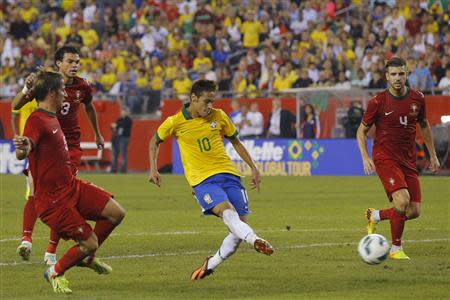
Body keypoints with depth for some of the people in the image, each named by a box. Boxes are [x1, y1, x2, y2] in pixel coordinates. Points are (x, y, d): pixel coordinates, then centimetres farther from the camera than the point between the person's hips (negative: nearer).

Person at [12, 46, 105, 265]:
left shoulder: (83, 87, 0)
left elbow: (89, 108, 23)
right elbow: (15, 106, -12)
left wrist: (97, 134, 33)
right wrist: (27, 90, -32)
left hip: (70, 147, 2)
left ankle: (51, 251, 0)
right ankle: (26, 237, -27)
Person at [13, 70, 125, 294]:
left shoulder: (51, 118, 12)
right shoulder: (37, 121, -20)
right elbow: (22, 154, -38)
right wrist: (22, 148, -61)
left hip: (71, 186, 10)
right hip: (53, 199, -10)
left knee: (116, 213, 1)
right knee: (89, 242, -9)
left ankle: (86, 257, 21)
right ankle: (55, 273, 17)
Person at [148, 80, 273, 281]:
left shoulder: (219, 117, 5)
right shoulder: (175, 122, -2)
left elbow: (235, 142, 19)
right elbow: (155, 141, 15)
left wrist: (253, 168, 17)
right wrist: (153, 170, 5)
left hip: (228, 174, 4)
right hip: (202, 180, -4)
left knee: (239, 227, -5)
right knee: (227, 212, -31)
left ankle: (211, 264, 13)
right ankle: (256, 241, -54)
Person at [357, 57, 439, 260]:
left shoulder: (417, 99, 2)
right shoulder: (378, 102, -8)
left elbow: (424, 125, 19)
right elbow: (362, 131, 1)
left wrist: (433, 155, 19)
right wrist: (365, 158, -11)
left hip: (408, 160, 5)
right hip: (385, 158, -5)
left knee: (414, 211, -2)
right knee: (402, 201, -24)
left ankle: (375, 216, 26)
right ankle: (396, 249, -7)